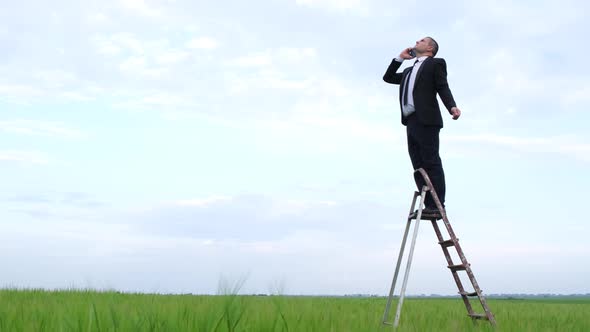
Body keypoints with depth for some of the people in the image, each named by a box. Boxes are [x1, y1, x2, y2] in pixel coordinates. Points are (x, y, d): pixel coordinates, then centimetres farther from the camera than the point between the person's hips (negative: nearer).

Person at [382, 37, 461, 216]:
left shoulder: (436, 63, 8)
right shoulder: (409, 71, 29)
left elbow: (443, 88, -4)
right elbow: (388, 78, 32)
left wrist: (452, 107, -22)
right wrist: (400, 58, 26)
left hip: (426, 121, -7)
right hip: (411, 122, 7)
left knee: (431, 163, -11)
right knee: (419, 166, 0)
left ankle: (437, 206, -14)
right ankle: (429, 205, -2)